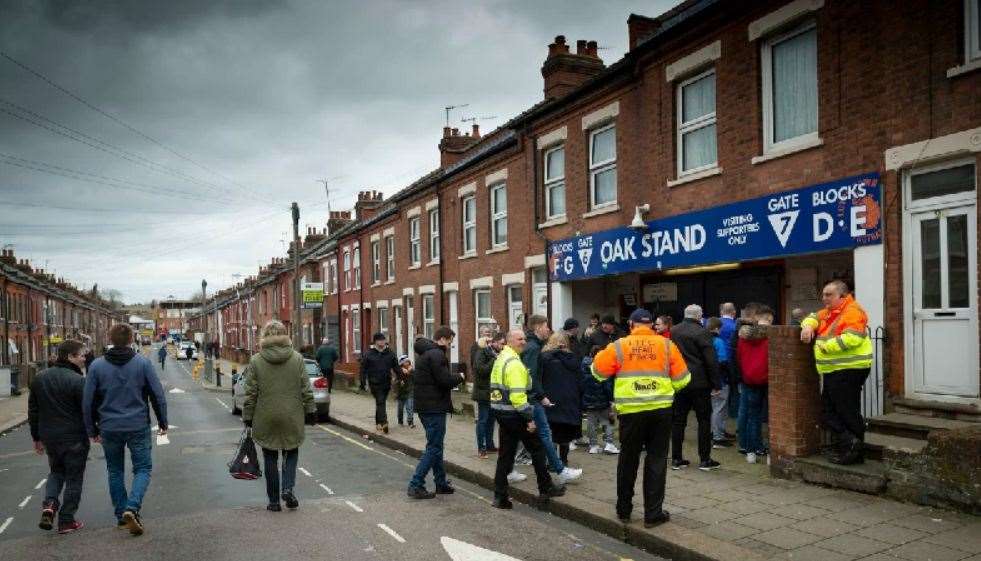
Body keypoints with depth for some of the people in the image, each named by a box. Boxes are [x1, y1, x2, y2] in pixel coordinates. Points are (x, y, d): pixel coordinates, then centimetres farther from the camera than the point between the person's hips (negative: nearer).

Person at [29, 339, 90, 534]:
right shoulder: (77, 380, -17)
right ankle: (66, 521, 11)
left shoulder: (39, 379, 7)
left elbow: (33, 411, 13)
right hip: (74, 438, -6)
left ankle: (49, 505, 2)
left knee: (56, 472, 25)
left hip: (49, 437, 6)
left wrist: (37, 437, 21)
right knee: (73, 478, 6)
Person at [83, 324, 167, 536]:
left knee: (115, 471, 17)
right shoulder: (143, 363, -6)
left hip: (109, 429, 2)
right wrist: (162, 422, 8)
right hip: (138, 427, -2)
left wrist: (92, 430, 12)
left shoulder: (97, 366, -2)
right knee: (142, 468, 6)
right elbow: (158, 395, -4)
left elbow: (88, 402, 1)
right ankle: (132, 507, -14)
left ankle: (121, 514, 21)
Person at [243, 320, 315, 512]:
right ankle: (288, 489, -1)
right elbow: (306, 389, -1)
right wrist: (310, 411, 8)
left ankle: (274, 500, 15)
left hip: (266, 418, -1)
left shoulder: (256, 361, -5)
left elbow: (251, 393, -3)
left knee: (270, 458, 10)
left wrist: (247, 417, 5)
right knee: (291, 453, 17)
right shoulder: (297, 358, -3)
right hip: (292, 417, 1)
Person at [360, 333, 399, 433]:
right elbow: (363, 369, -2)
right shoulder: (369, 354, -3)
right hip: (375, 383, -4)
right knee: (380, 402, -12)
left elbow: (396, 367, 11)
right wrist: (363, 382, -7)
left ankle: (378, 423, 24)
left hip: (386, 383, 4)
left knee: (380, 403, 14)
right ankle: (384, 422, -20)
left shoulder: (390, 353, 6)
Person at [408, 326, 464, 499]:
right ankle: (416, 485, -4)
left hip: (425, 406, 10)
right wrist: (459, 377, -4)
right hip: (434, 407, -10)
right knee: (434, 448, -4)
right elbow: (445, 380, -23)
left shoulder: (426, 353, 16)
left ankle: (441, 483, 26)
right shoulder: (436, 354, -17)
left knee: (435, 446, 17)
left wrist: (454, 376, 8)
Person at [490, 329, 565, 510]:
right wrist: (529, 418, -20)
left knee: (506, 454, 12)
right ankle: (546, 489, 17)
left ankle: (500, 497, 12)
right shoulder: (514, 363, -18)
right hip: (514, 414, -9)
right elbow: (518, 395, -24)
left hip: (500, 412, 9)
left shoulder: (501, 358, 13)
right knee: (537, 449, 7)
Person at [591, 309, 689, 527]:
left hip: (630, 409, 0)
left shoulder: (619, 346, -1)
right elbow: (682, 378, 4)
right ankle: (653, 514, 13)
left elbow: (598, 370, 2)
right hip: (660, 409, 0)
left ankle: (624, 510, 26)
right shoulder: (666, 345, 2)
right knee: (656, 460, 10)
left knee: (628, 459, 14)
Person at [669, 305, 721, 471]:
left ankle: (676, 459, 12)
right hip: (699, 383, -5)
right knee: (704, 420, 5)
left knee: (678, 420, 8)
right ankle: (705, 460, 7)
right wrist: (716, 384, -7)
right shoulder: (702, 333, -11)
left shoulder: (673, 332, 5)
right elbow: (711, 361, -12)